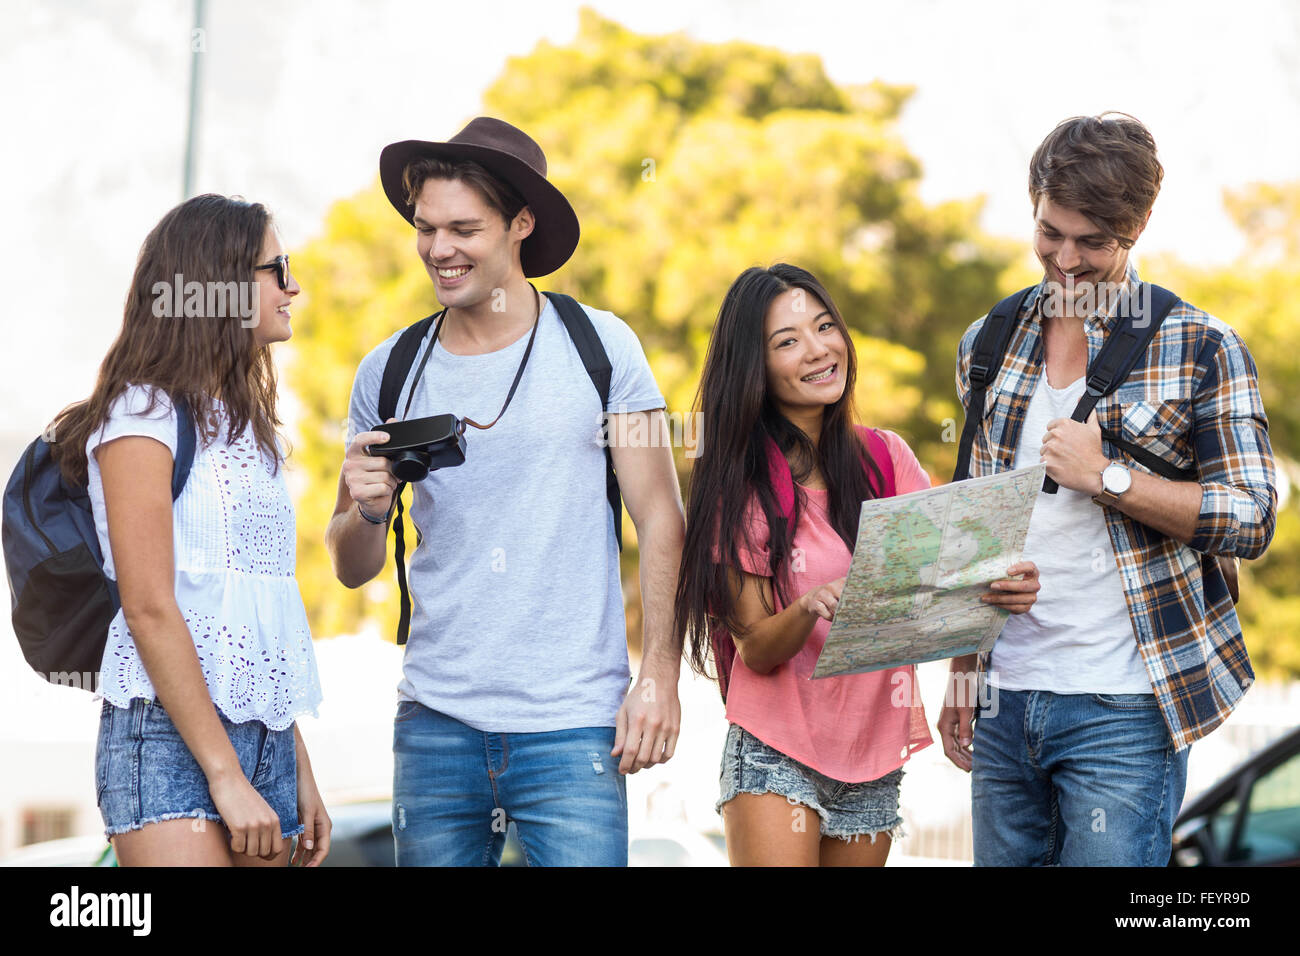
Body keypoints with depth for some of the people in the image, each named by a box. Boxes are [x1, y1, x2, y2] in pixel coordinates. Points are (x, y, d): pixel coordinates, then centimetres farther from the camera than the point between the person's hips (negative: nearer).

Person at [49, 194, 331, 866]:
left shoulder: (243, 426, 21)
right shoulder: (143, 415, -4)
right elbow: (149, 608, -13)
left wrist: (299, 774, 15)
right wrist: (226, 776, -17)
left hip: (262, 735, 8)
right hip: (169, 736, -8)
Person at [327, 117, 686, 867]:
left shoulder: (600, 346, 1)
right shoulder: (390, 372, 8)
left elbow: (661, 521, 2)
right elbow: (353, 569, 13)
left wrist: (661, 674, -7)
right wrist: (369, 510, -9)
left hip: (573, 724, -2)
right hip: (436, 721, 3)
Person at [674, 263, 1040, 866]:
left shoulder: (886, 459, 4)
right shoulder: (739, 484, -5)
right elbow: (756, 648, -9)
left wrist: (1001, 588, -20)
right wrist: (808, 609, -30)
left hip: (876, 755, 3)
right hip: (775, 752, -3)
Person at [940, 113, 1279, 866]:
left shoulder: (1203, 349, -3)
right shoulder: (988, 346, 12)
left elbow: (1252, 519, -7)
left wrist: (1107, 476, -16)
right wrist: (960, 680, 15)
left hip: (1121, 712, -5)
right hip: (1004, 703, 5)